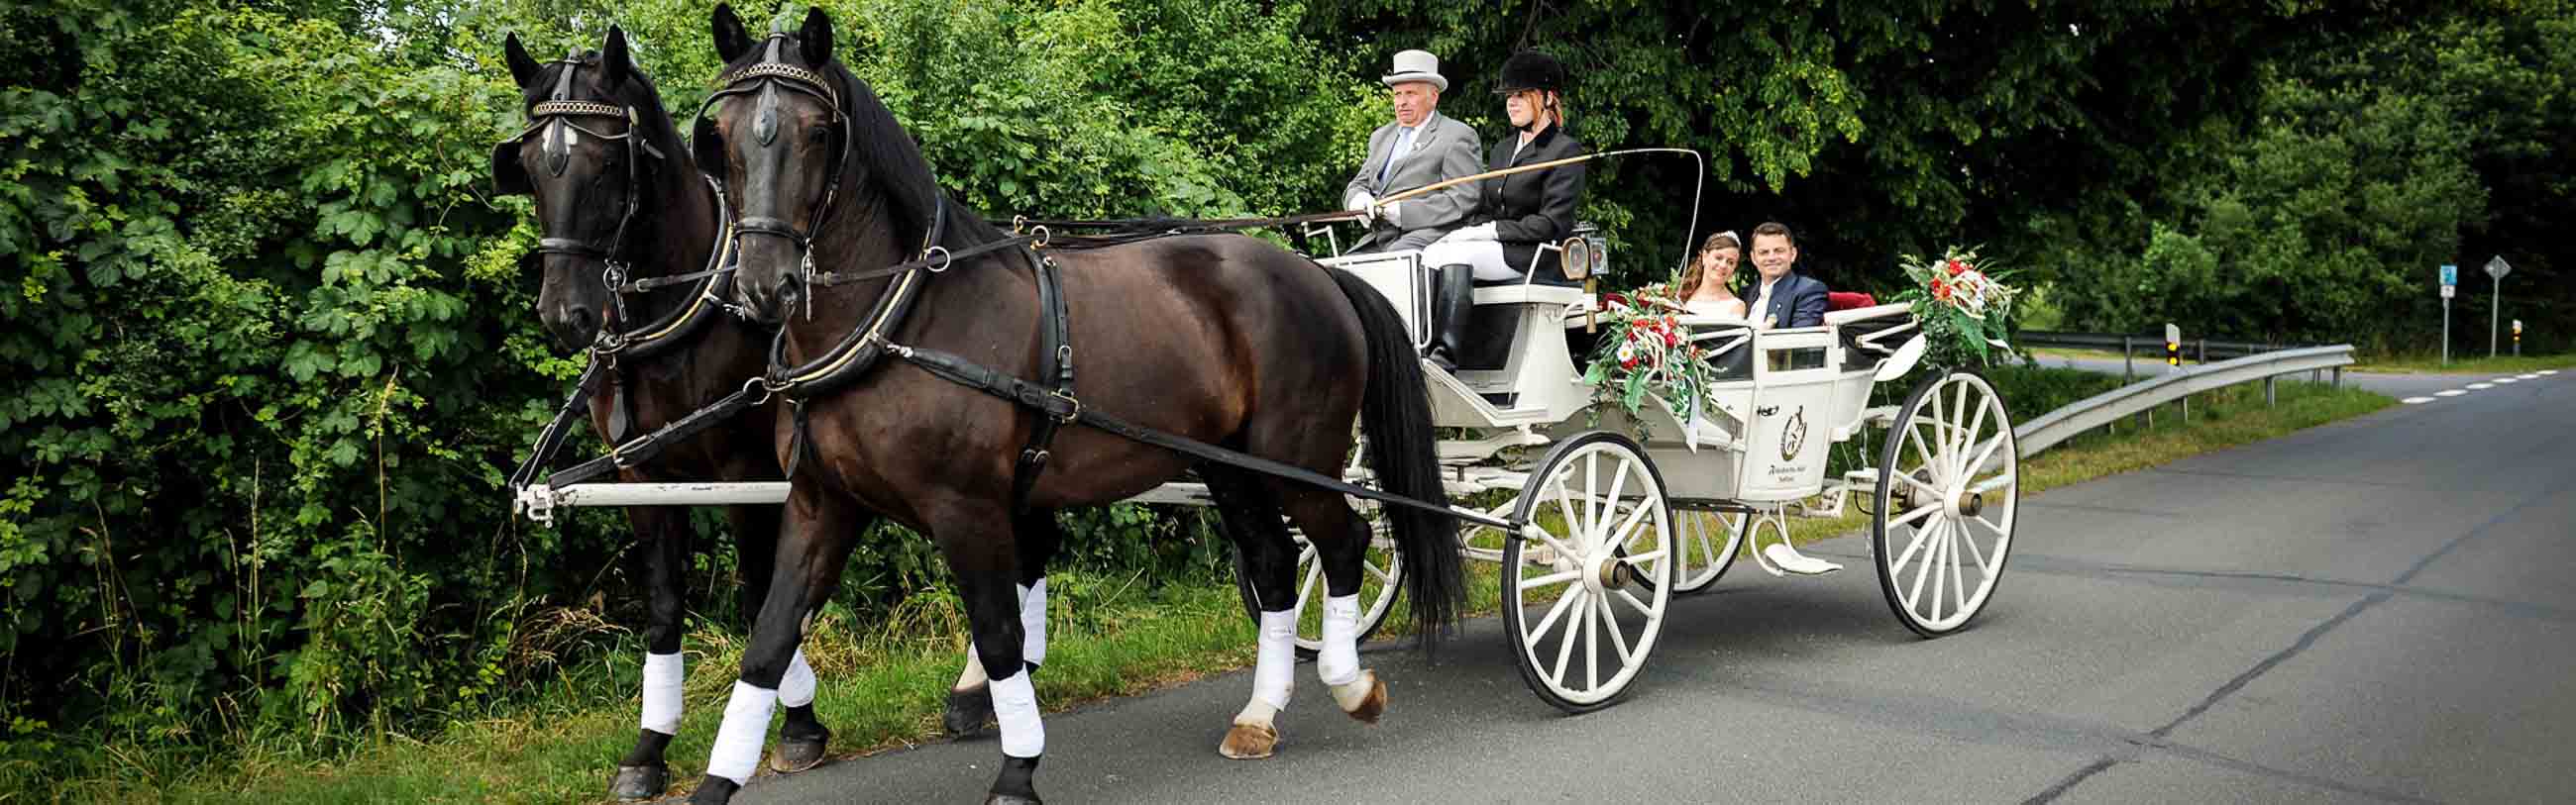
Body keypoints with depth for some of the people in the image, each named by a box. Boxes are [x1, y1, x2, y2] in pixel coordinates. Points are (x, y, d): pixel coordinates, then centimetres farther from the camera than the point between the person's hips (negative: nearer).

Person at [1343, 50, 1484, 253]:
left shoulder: (1457, 136, 1)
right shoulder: (1381, 137, 25)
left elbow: (1462, 201, -8)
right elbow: (1356, 186, 25)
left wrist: (1401, 211, -15)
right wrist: (1361, 200, -1)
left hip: (1427, 237, -6)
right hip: (1378, 240, 7)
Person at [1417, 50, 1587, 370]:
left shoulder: (1566, 151, -1)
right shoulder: (1501, 150, 24)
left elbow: (1551, 223, -10)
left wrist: (1492, 231, -14)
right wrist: (1468, 231, -3)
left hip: (1538, 259, -7)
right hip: (1492, 249, 7)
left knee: (1455, 256, -33)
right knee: (1431, 253, -22)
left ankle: (1444, 357, -44)